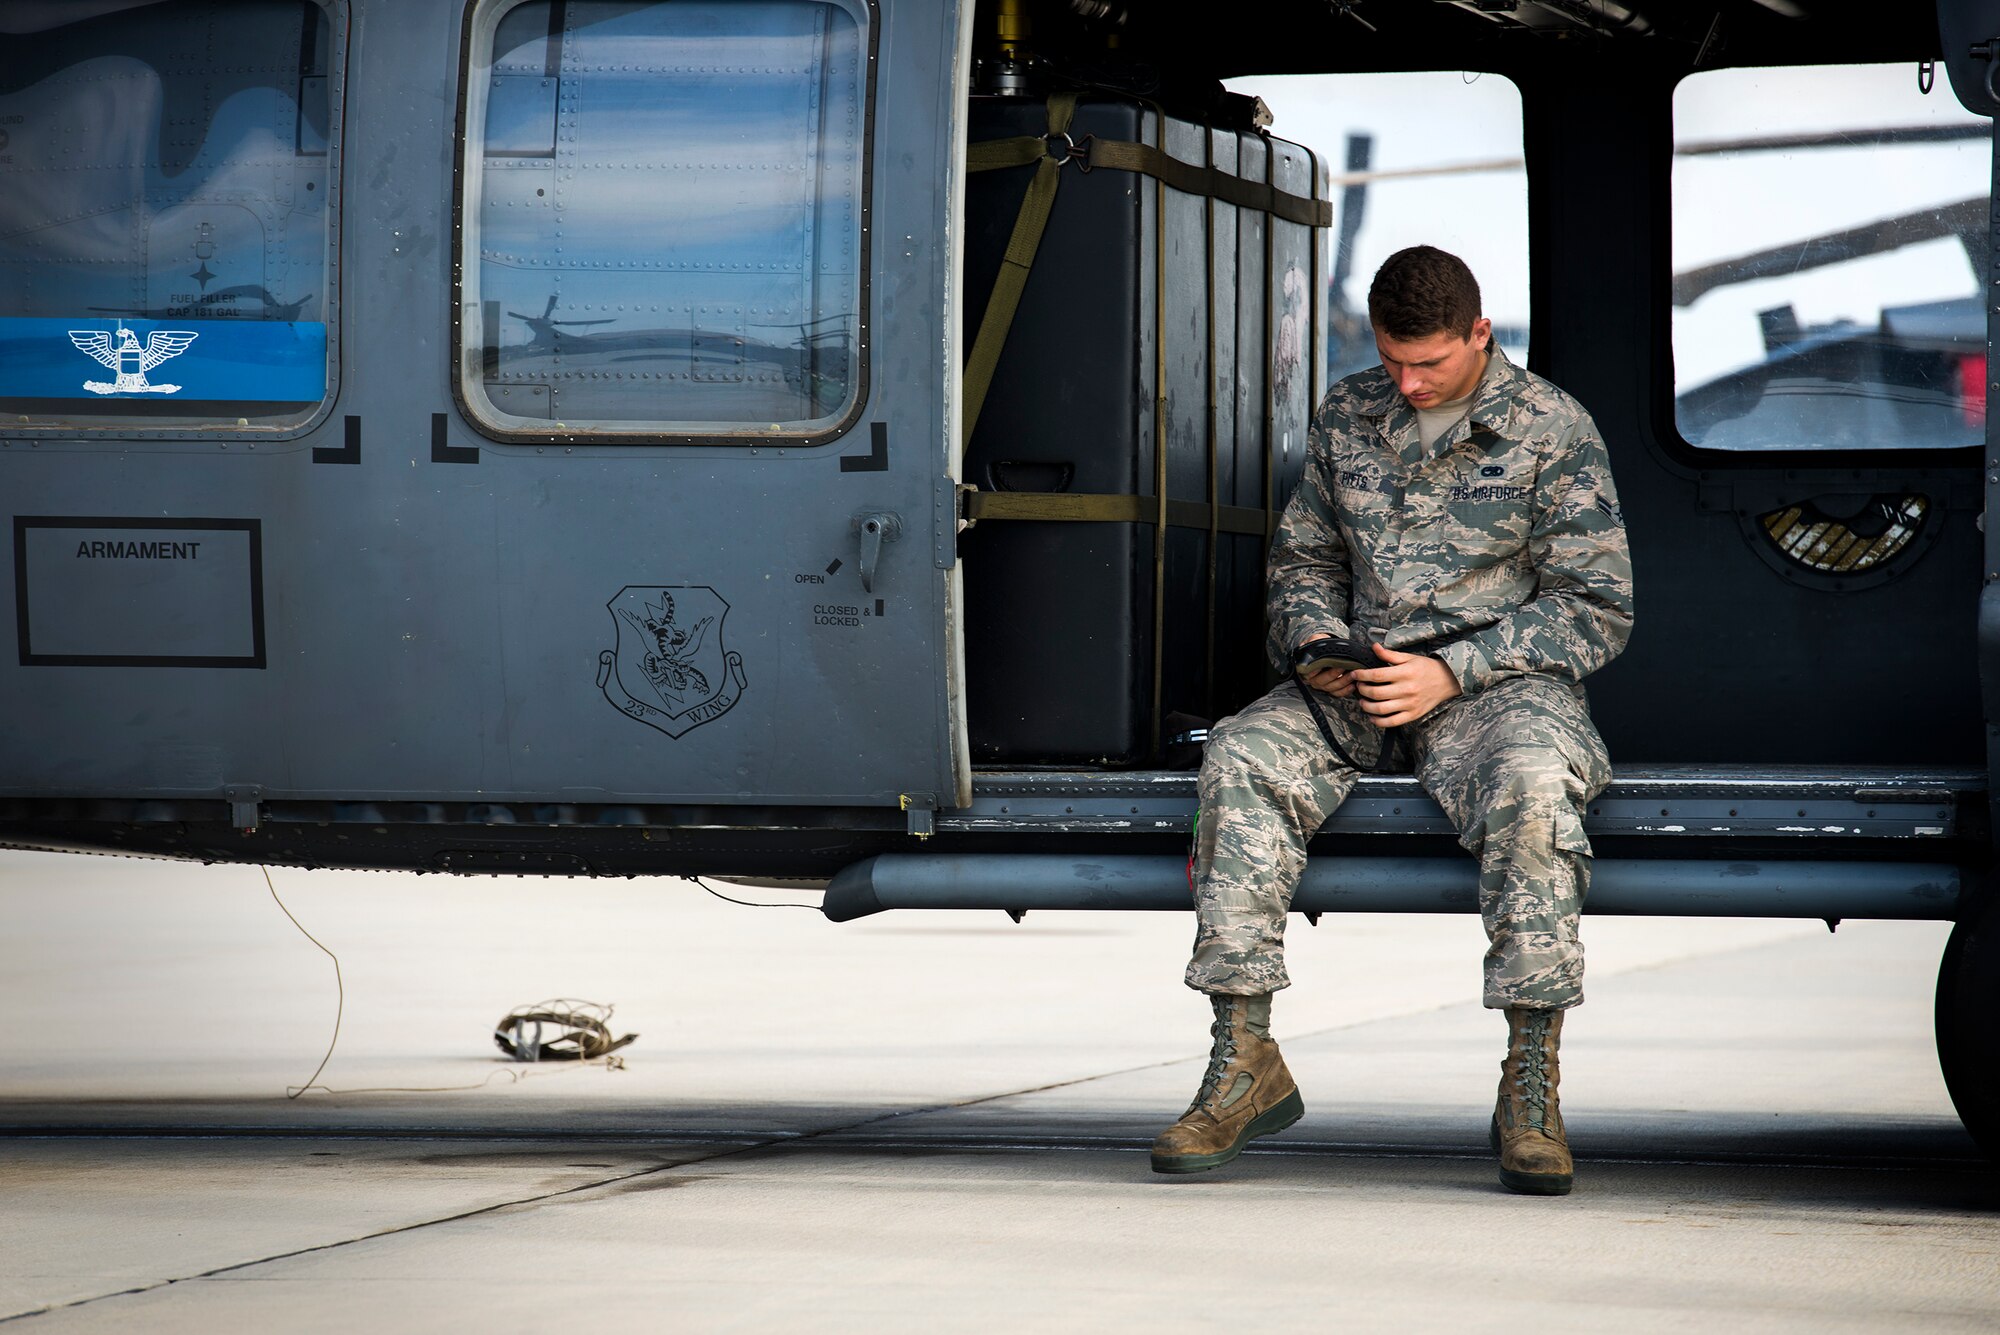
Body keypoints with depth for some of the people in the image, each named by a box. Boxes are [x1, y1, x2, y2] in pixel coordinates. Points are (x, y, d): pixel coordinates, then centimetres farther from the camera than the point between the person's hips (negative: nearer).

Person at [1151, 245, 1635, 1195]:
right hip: (1362, 687, 4)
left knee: (1533, 781, -38)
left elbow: (1597, 608, -4)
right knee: (1243, 755, -25)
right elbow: (1300, 558, 22)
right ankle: (1244, 1063, -22)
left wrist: (1451, 671, -15)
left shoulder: (1551, 430, -2)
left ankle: (1530, 1089, -32)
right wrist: (1318, 642, -2)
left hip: (1501, 682, -4)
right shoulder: (1349, 417, 12)